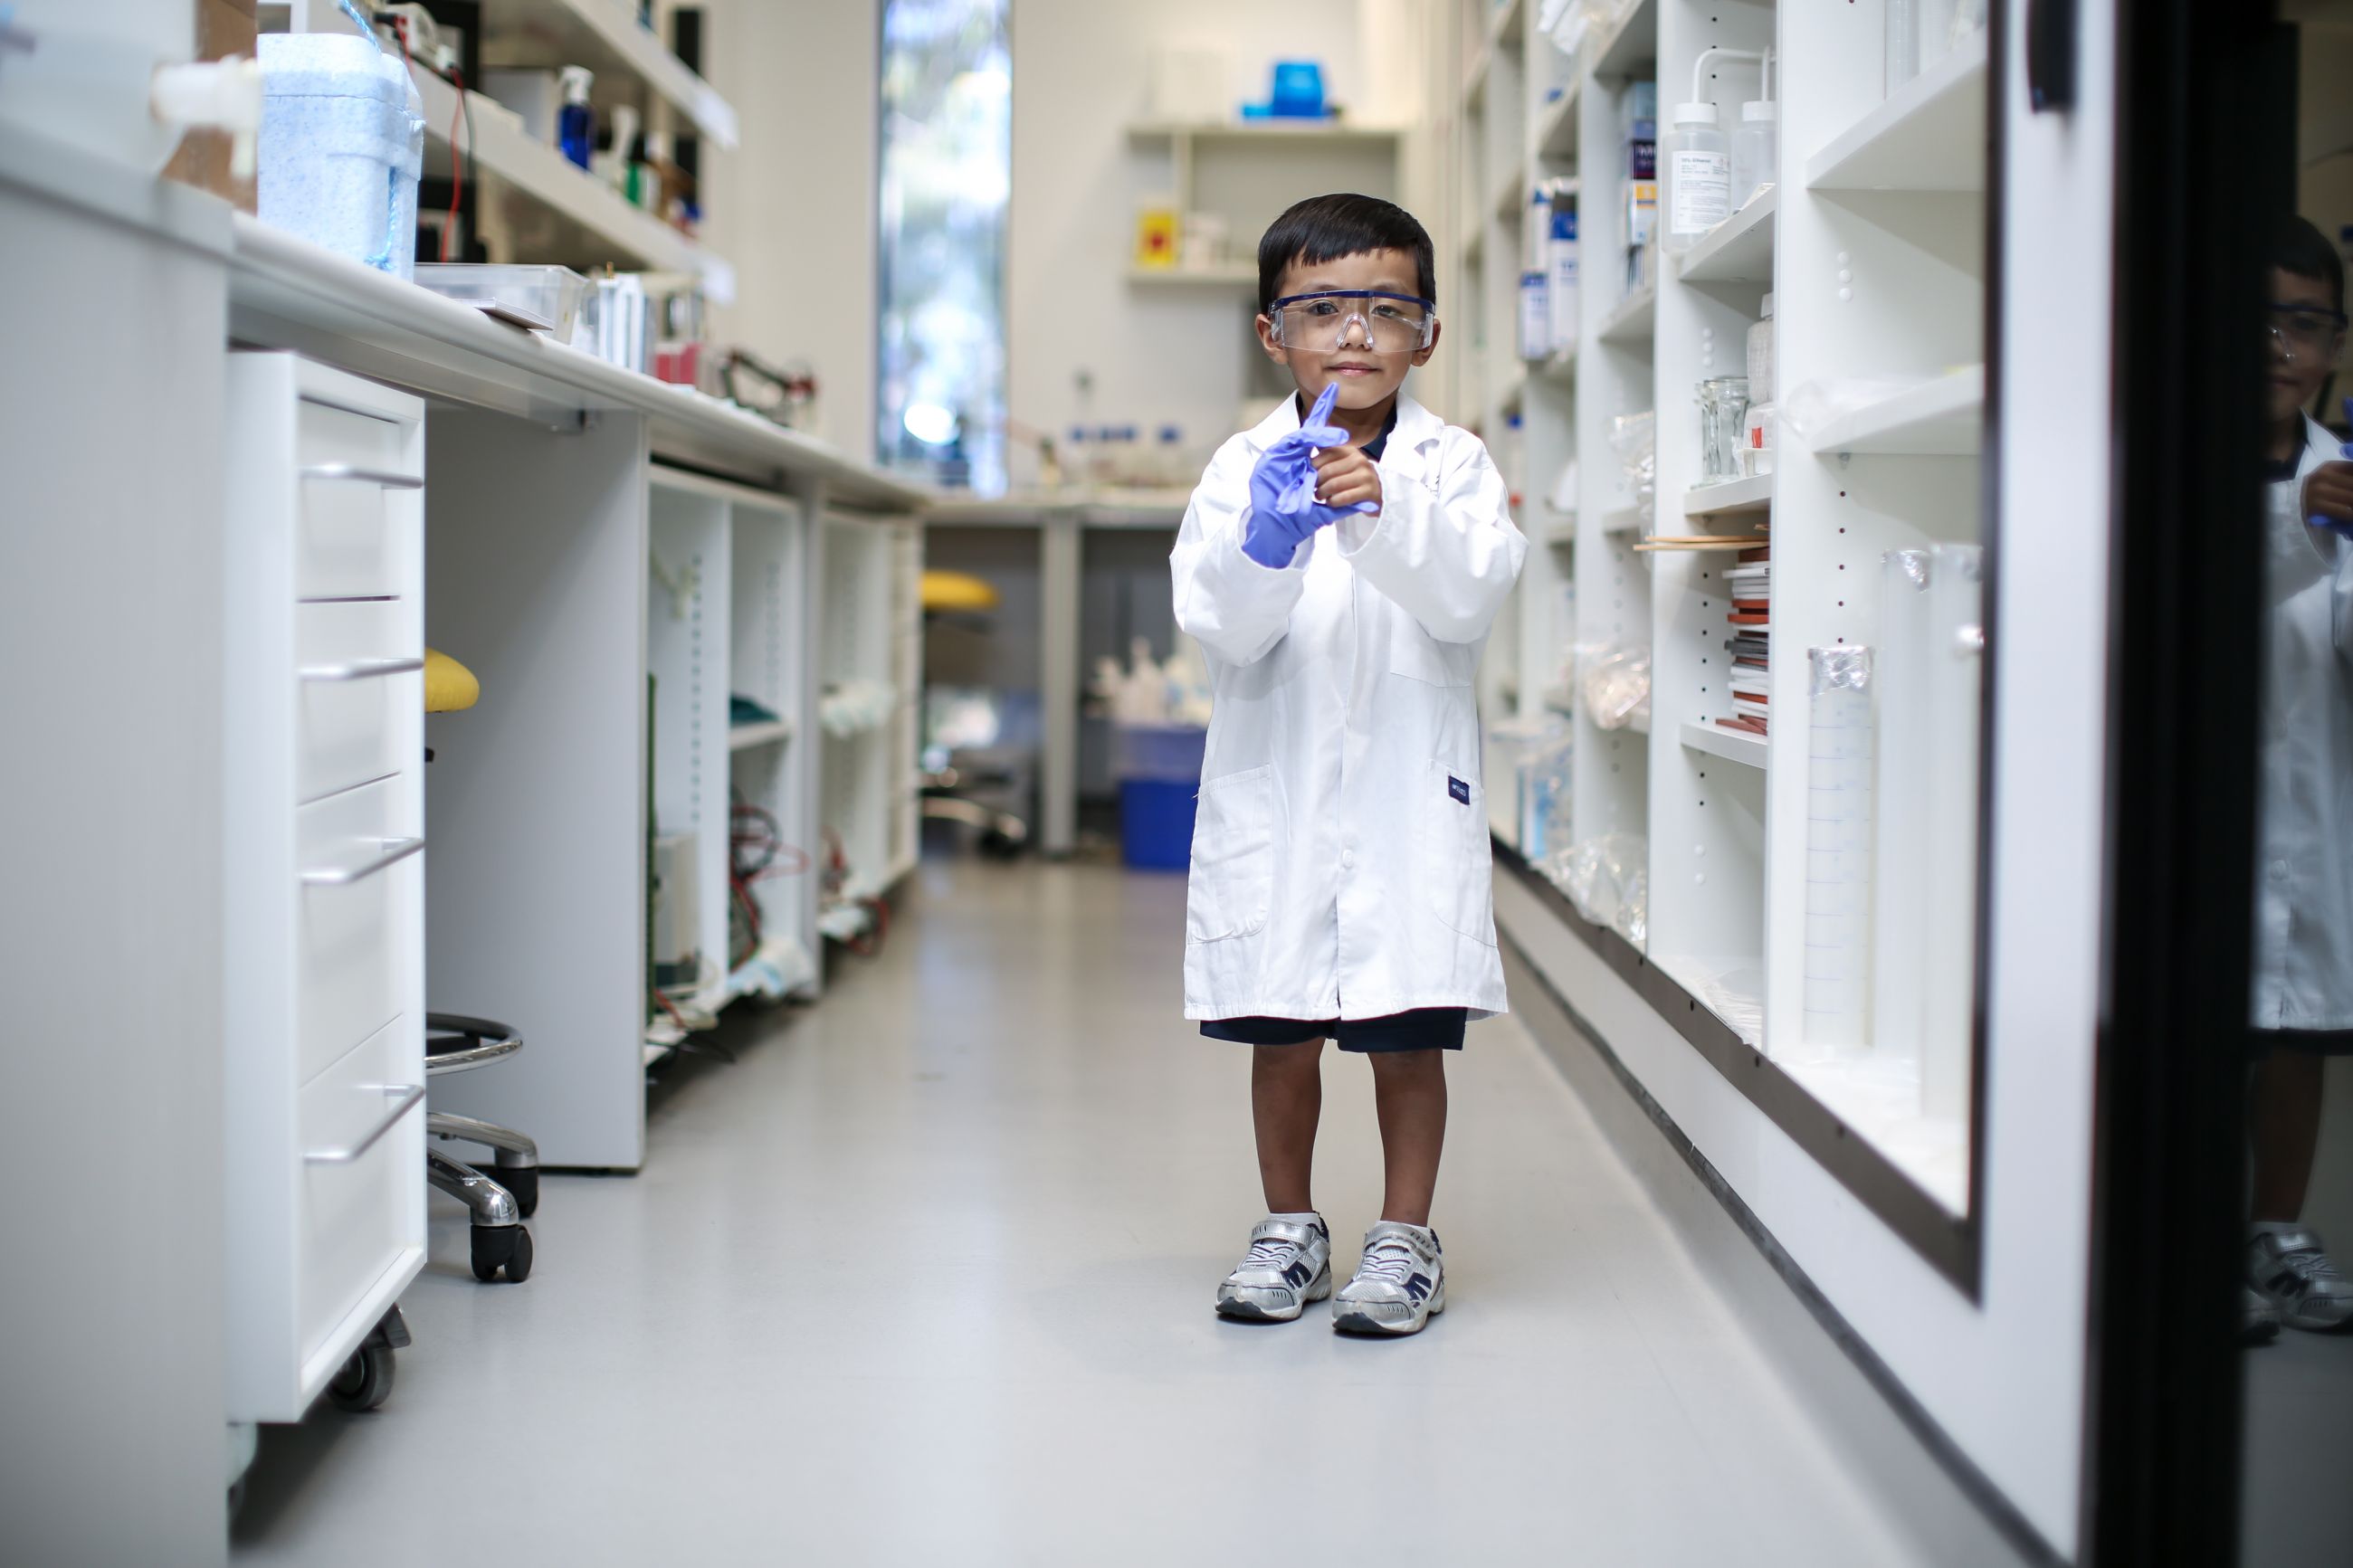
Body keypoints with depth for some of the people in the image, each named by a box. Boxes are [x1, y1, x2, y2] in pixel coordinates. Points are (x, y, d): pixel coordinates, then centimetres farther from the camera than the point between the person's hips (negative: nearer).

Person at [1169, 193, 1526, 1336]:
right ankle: (1288, 1228, 26)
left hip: (1409, 789, -1)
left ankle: (1405, 1237, 18)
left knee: (1406, 1035, 3)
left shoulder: (1450, 464, 2)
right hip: (1276, 793, 1)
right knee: (1280, 1034, 10)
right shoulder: (1244, 467, 2)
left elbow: (1472, 594, -13)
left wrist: (1386, 512, -29)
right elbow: (1221, 625, -8)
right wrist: (1268, 543, -28)